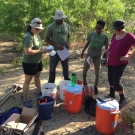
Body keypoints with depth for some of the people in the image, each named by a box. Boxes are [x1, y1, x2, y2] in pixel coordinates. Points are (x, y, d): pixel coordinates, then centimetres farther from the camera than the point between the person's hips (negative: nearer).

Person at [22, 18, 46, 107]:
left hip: (38, 61, 9)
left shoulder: (37, 34, 6)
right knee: (27, 81, 2)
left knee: (37, 77, 24)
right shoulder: (29, 37, -24)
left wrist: (43, 48, -1)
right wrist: (40, 50, -23)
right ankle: (25, 99, 16)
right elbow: (27, 52, -31)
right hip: (29, 63, -9)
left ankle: (39, 92, 45)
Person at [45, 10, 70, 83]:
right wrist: (56, 45, -19)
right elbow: (47, 39, -6)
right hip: (54, 51, -3)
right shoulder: (51, 26, -10)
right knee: (52, 68, 9)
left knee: (66, 68, 17)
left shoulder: (67, 26, 2)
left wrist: (68, 43, -8)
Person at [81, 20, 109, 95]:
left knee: (97, 73, 7)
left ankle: (95, 87, 22)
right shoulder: (92, 34, -5)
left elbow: (106, 48, -3)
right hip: (89, 55, 2)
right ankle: (84, 84, 28)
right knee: (84, 71, 6)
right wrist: (83, 51, 7)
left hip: (97, 57, -1)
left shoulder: (105, 36, -9)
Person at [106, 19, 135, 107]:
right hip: (111, 61, 7)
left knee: (116, 81, -7)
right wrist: (108, 50, 2)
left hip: (120, 63, -7)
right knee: (110, 79, 15)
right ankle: (111, 95, 35)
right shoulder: (115, 35, 3)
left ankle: (123, 99, 13)